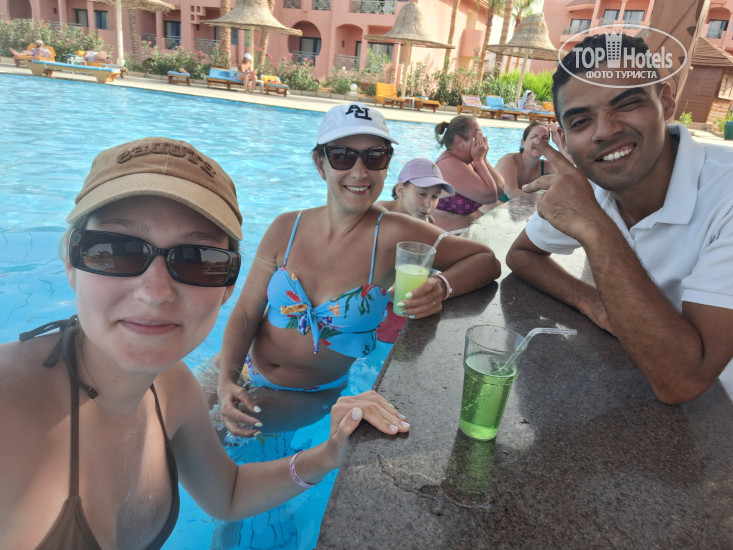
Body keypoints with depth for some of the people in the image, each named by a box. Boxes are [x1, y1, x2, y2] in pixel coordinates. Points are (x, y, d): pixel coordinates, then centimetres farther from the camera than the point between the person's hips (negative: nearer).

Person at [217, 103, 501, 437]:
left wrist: (441, 287, -34)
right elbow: (246, 314, -8)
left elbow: (487, 260, -14)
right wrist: (227, 382, -23)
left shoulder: (393, 235, -21)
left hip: (318, 398, -3)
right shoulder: (286, 228, -10)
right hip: (249, 377, 3)